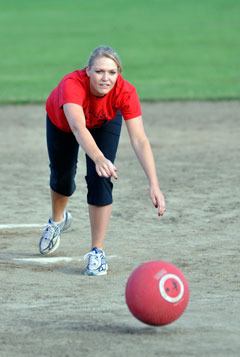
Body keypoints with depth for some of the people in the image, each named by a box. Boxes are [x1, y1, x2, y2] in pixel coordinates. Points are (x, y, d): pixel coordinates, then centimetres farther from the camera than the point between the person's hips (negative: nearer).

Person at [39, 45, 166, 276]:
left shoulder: (125, 92, -39)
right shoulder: (72, 84, -46)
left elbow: (140, 140, -44)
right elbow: (78, 128, -60)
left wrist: (154, 185, -54)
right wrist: (99, 159, -79)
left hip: (105, 123, 0)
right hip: (61, 121, 0)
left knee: (100, 179, -17)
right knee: (62, 177, 16)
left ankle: (97, 252, -6)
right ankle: (57, 220, 51)